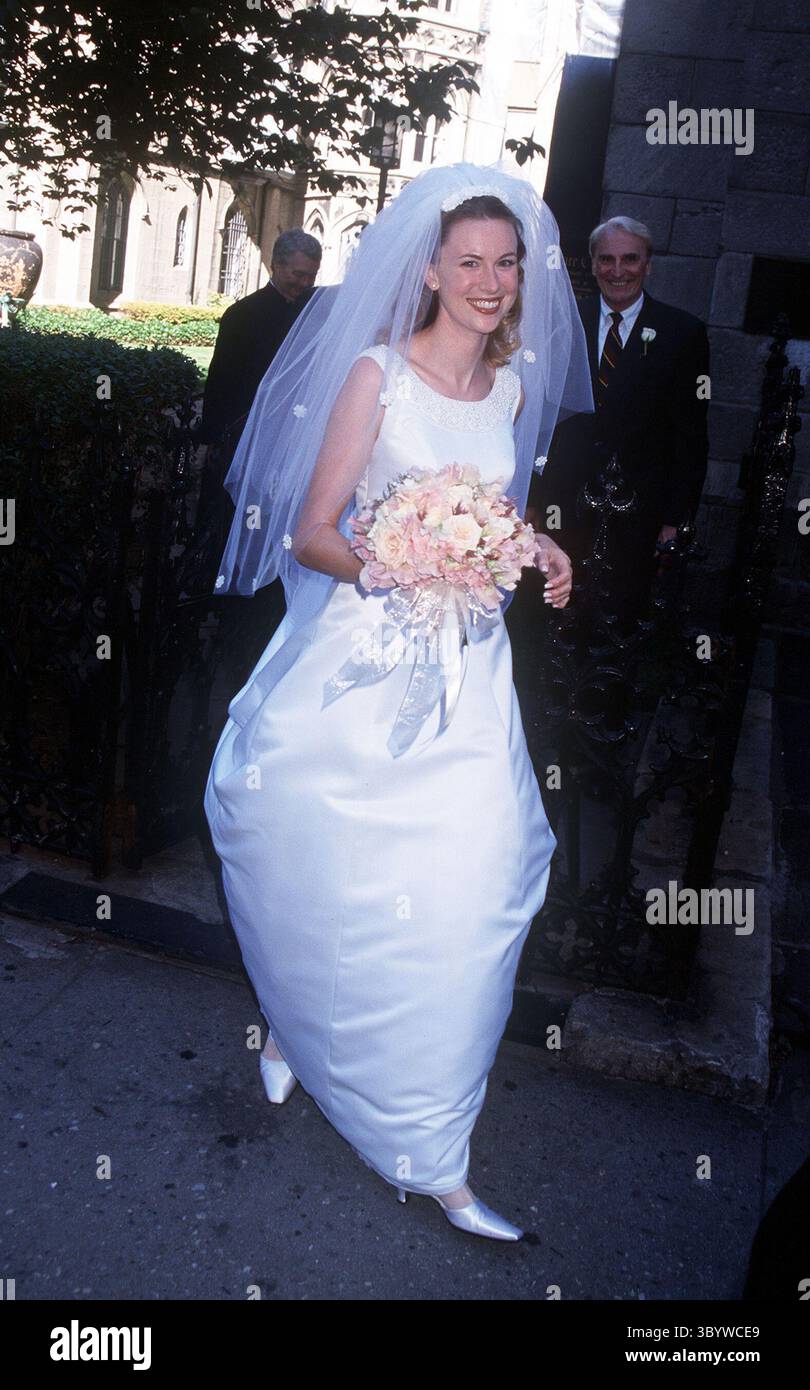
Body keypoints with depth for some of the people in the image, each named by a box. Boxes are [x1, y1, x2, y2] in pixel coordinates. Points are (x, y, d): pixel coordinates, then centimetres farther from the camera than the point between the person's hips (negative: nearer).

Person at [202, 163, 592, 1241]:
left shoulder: (514, 386, 10)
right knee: (322, 870, 5)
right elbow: (310, 535, -8)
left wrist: (534, 555, 4)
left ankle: (430, 1157, 14)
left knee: (465, 888, -4)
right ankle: (295, 1023, 41)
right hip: (361, 659, -3)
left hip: (463, 669, 4)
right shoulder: (377, 372, -6)